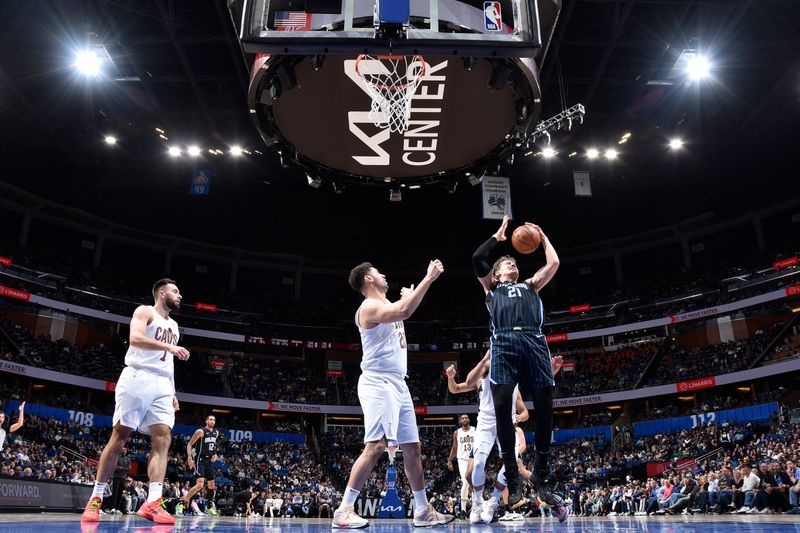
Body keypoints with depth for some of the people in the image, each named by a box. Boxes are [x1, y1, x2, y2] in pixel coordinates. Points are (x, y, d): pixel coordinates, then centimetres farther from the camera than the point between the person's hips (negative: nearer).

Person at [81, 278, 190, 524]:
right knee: (119, 436, -3)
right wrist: (169, 346, -23)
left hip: (162, 384, 6)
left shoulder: (174, 326, 24)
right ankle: (96, 498, 8)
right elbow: (135, 338, -17)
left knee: (163, 439, -9)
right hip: (138, 377, -6)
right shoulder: (145, 311, 3)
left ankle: (152, 502, -16)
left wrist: (172, 392, 19)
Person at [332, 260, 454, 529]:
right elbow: (404, 311, -29)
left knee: (412, 447, 10)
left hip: (398, 384, 10)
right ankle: (343, 510, -12)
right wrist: (429, 278, -24)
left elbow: (405, 310, 40)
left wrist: (408, 294, 29)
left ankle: (423, 511, 19)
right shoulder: (369, 307, -12)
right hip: (377, 383, -10)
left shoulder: (387, 304, 18)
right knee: (376, 446, -18)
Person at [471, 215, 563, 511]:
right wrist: (497, 237, 25)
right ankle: (512, 480, -4)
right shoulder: (491, 288, 28)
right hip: (504, 344, -2)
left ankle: (542, 479, 6)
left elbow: (554, 263, 26)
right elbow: (477, 259, 14)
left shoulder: (530, 286, 34)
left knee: (544, 409, -4)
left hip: (534, 344, 2)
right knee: (501, 407, -13)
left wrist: (542, 237, 38)